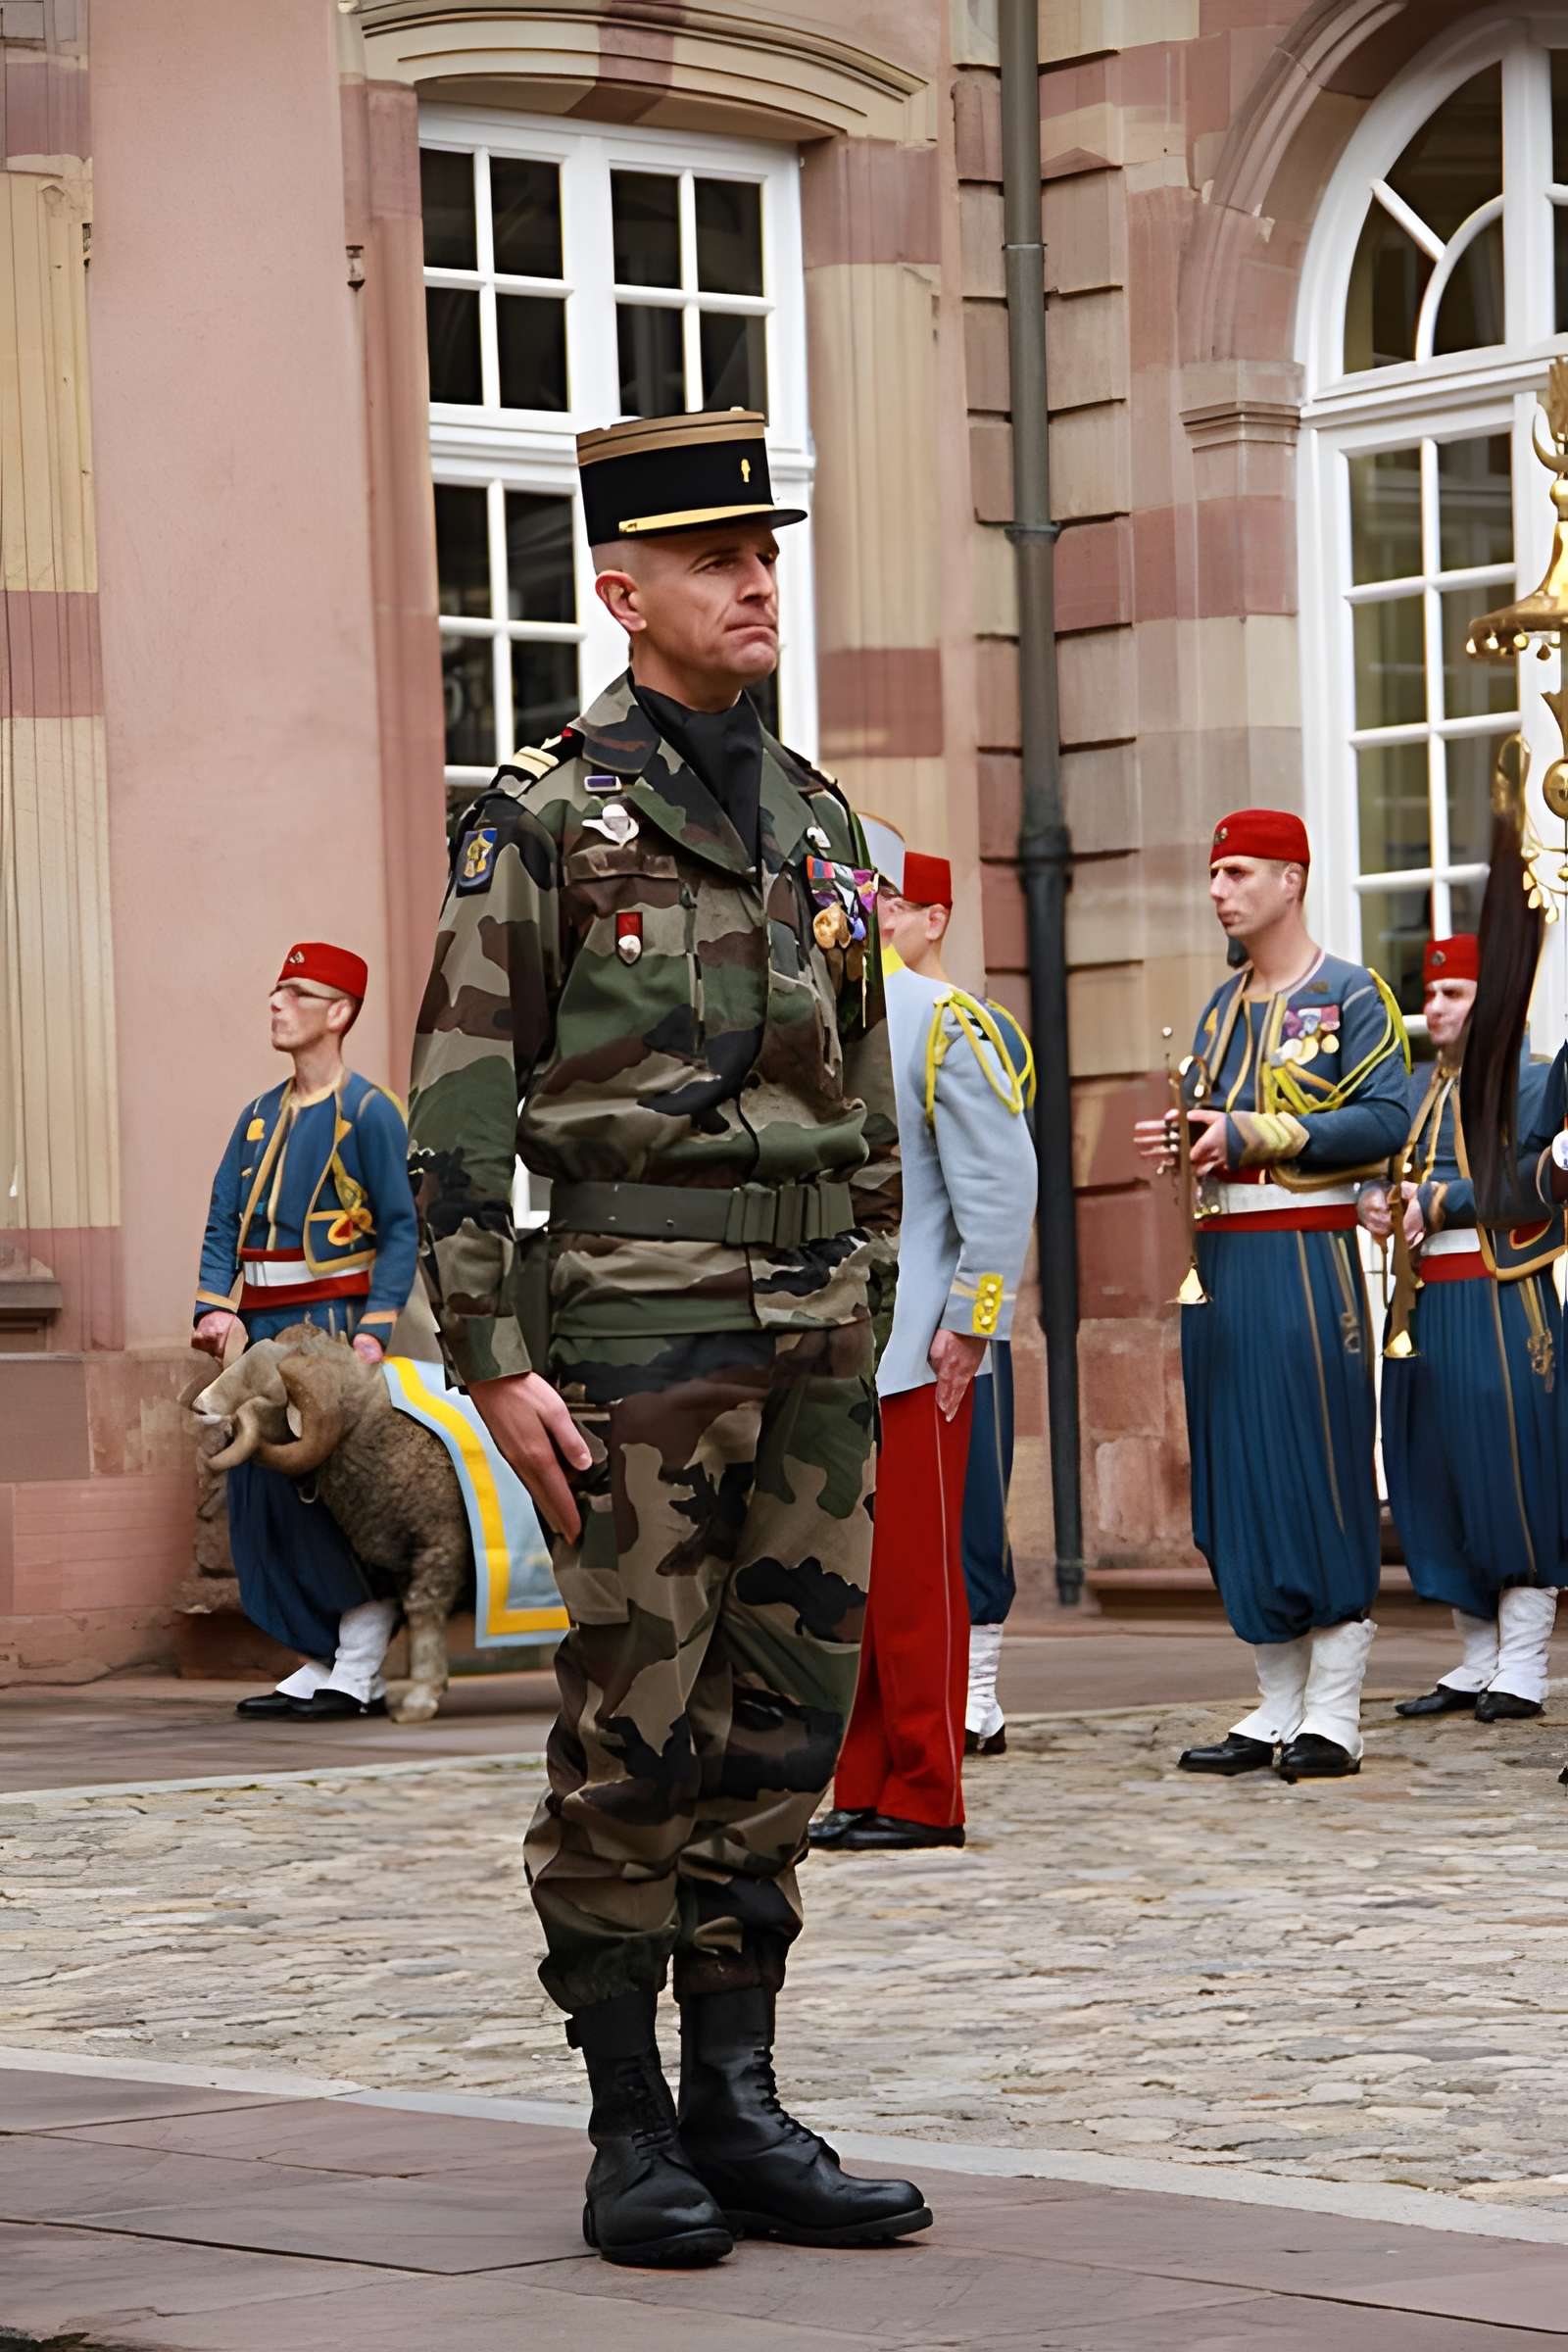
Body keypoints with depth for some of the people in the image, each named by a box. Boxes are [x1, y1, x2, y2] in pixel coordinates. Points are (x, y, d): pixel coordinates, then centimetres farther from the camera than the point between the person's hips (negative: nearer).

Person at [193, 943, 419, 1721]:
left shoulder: (368, 1111, -4)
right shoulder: (259, 1116, 16)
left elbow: (400, 1230, -8)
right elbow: (223, 1223, 11)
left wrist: (374, 1330, -17)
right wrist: (215, 1307, -5)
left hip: (331, 1321, -7)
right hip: (261, 1327, 7)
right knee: (261, 1495, 5)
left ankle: (359, 1675, -3)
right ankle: (320, 1660, 13)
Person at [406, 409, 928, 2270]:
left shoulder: (814, 824, 15)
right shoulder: (542, 821, -4)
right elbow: (458, 1105, -7)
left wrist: (867, 1330, 16)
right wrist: (495, 1361, -13)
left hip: (810, 1328, 6)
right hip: (639, 1317, -6)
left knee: (783, 1718, 6)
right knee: (634, 1732, -2)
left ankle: (738, 2109, 13)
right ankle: (631, 2133, 5)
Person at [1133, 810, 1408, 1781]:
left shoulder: (1353, 997, -4)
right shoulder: (1224, 1007, 18)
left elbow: (1386, 1120, -14)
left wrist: (1253, 1134, -18)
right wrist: (1178, 1139, 1)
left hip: (1307, 1259, -7)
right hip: (1221, 1261, 7)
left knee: (1323, 1483, -6)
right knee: (1239, 1485, 6)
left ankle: (1333, 1717, -3)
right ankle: (1276, 1709, 12)